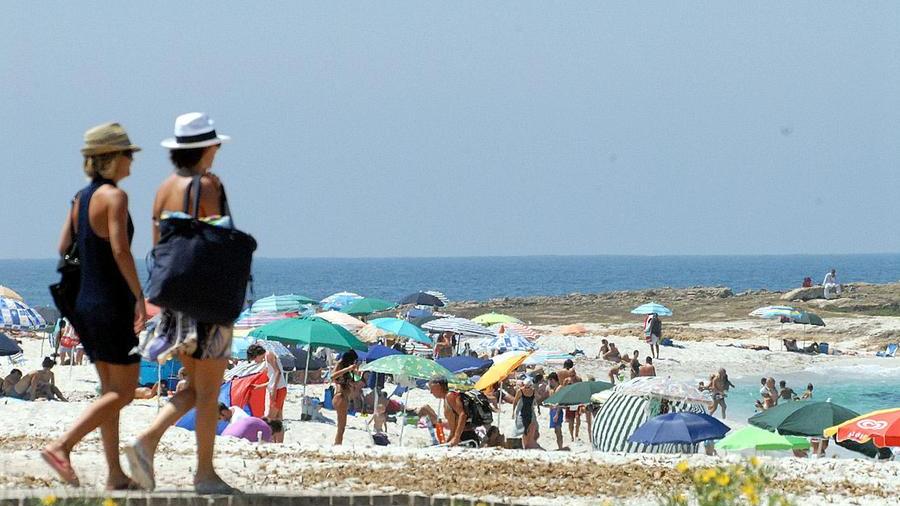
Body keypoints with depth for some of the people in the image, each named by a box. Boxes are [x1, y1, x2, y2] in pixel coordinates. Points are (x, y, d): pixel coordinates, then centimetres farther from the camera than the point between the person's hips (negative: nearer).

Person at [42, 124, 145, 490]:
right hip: (112, 305, -9)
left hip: (84, 303, 9)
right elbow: (120, 250, -23)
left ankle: (115, 475, 11)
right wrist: (140, 297, -20)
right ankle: (61, 446, -15)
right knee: (124, 391, -3)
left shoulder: (80, 198, 10)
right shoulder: (114, 196, -14)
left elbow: (64, 249, 11)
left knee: (110, 389, 12)